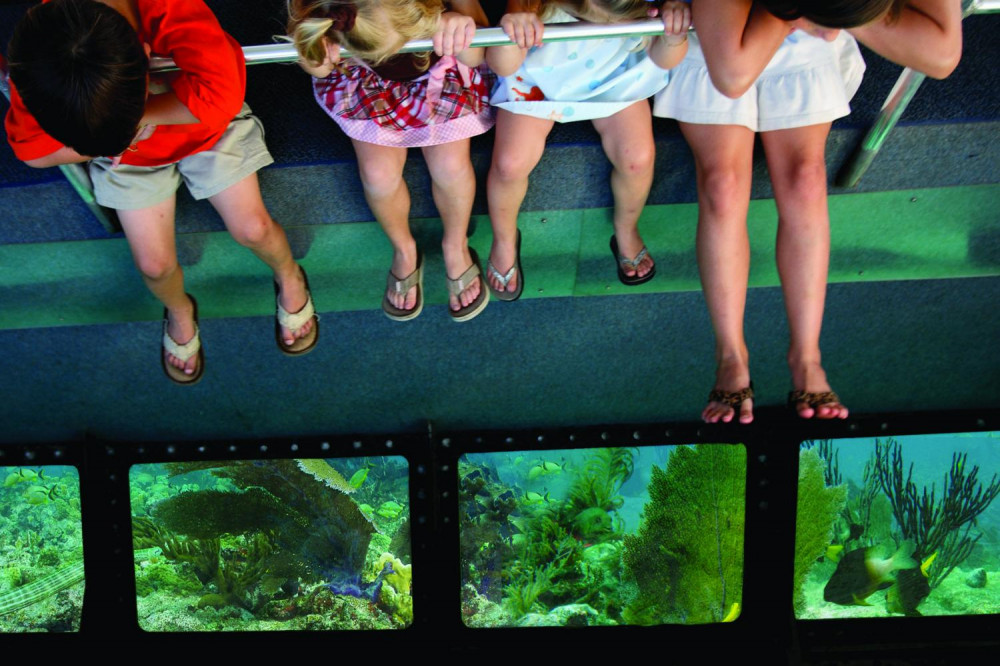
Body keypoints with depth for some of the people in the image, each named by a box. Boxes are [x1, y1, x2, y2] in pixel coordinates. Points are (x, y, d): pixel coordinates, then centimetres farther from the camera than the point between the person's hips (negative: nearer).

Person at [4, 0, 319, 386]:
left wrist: (132, 114, -40)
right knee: (154, 264, 0)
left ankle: (289, 277, 32)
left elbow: (220, 98, -54)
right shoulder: (34, 61, -30)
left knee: (251, 229, -5)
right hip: (128, 150, 2)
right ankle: (178, 310, 37)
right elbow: (32, 152, -17)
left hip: (205, 130, -1)